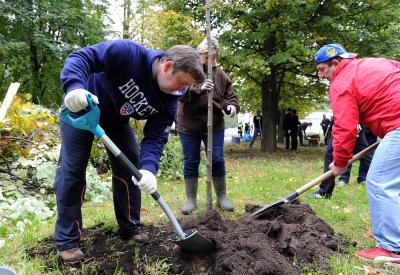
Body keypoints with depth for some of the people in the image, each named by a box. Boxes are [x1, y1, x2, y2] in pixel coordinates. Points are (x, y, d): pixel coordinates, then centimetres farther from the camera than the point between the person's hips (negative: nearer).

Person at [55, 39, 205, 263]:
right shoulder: (128, 52, -34)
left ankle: (130, 227, 19)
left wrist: (148, 168, -38)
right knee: (72, 170, -7)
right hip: (80, 108, -5)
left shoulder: (169, 101, -18)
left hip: (117, 120, 5)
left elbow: (156, 137, -20)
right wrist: (74, 87, -53)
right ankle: (67, 240, 3)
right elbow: (81, 58, -33)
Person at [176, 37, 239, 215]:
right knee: (190, 162, 5)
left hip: (214, 126, 2)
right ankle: (191, 200, 18)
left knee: (217, 160, 3)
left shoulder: (220, 75, 5)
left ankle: (222, 197, 18)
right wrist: (199, 88, -34)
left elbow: (230, 96, 9)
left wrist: (232, 106, -14)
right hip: (189, 125, -2)